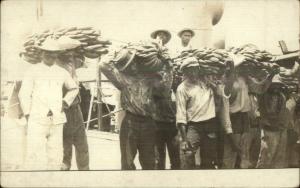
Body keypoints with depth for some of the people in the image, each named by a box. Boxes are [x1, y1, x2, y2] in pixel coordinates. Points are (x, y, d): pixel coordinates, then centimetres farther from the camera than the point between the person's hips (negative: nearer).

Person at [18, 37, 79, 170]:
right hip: (37, 120, -3)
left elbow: (74, 88, 29)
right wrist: (28, 116, -3)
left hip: (57, 120, 4)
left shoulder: (62, 73, 13)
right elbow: (24, 94, 3)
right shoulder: (33, 71, 5)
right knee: (36, 158, -11)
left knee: (55, 158, 4)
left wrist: (66, 102, 14)